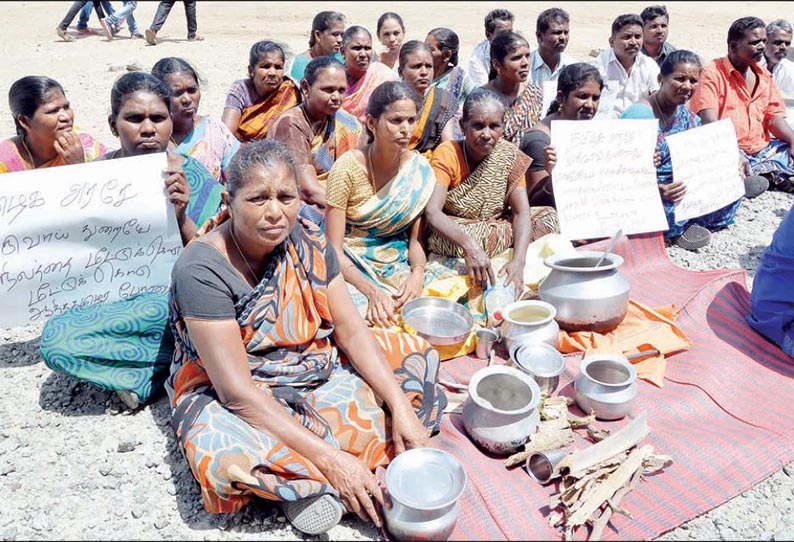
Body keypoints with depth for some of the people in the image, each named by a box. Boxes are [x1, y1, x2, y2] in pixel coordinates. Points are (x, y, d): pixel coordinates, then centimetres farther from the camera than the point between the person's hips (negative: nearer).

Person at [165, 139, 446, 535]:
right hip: (231, 397, -6)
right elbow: (236, 390, -29)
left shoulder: (308, 240, -8)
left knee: (414, 356, -2)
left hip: (316, 368, 7)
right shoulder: (201, 270, -25)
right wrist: (331, 459, -33)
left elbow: (352, 331, -6)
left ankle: (305, 479, -13)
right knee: (229, 455, -38)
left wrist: (401, 407, -18)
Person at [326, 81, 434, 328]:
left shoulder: (419, 169, -4)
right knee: (377, 315, -31)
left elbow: (416, 237, 4)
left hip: (396, 264, 4)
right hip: (351, 268, -3)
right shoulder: (348, 167, -15)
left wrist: (418, 273, -18)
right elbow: (334, 250, -15)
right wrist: (372, 291, -28)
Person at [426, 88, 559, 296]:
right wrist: (470, 246, -45)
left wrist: (518, 261, -33)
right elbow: (432, 213, -29)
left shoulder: (510, 156, -6)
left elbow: (522, 212, -15)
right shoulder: (447, 155, -16)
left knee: (548, 216, -12)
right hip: (454, 235, -4)